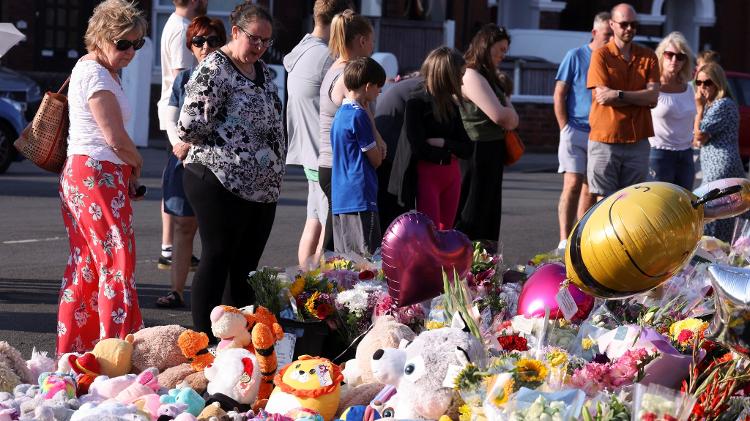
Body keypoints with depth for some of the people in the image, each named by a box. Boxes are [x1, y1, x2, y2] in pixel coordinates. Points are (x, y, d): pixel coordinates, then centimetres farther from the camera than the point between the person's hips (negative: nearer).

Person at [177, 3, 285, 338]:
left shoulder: (262, 71, 16)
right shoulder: (214, 69, -11)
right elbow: (191, 127, -17)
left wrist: (276, 168, 16)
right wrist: (220, 145, -2)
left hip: (263, 185, 8)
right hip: (220, 183, -8)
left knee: (245, 265, 10)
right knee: (217, 258, -5)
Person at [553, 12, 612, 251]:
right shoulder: (576, 57, -1)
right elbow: (559, 95, 0)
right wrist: (565, 128, -7)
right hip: (576, 131, -4)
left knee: (590, 188, 8)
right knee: (573, 184, -11)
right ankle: (565, 241, -13)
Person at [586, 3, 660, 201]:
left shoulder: (648, 57, 9)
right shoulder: (601, 56, 0)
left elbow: (653, 97, -3)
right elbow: (602, 95, -11)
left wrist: (619, 95, -13)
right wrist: (639, 96, -7)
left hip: (637, 141, 3)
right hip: (605, 140, -3)